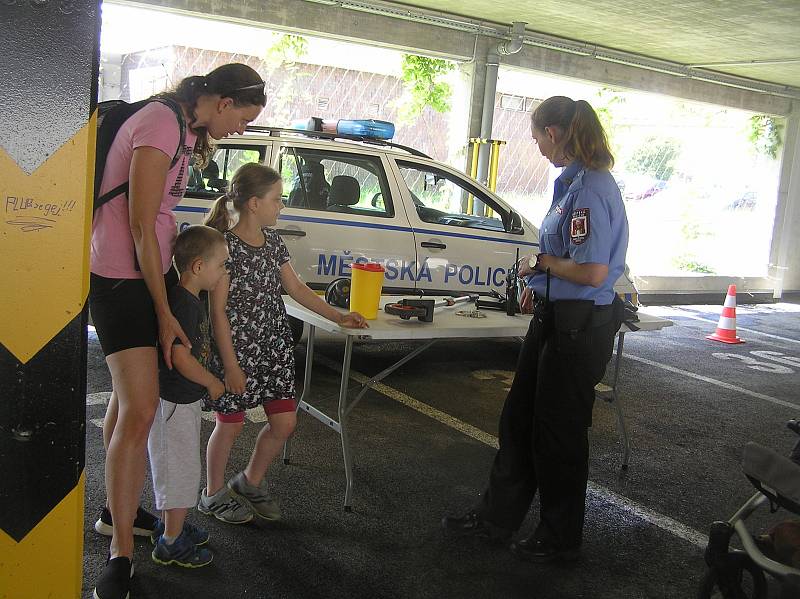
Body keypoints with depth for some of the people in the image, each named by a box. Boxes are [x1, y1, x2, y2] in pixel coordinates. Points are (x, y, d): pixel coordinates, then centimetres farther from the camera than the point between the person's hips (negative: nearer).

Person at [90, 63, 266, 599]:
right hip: (120, 277, -10)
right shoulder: (160, 126, -18)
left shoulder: (184, 128, 13)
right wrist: (164, 314, -16)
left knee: (128, 398, 18)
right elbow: (140, 225, -20)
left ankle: (117, 510, 33)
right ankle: (121, 555, -5)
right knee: (140, 410, -14)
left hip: (148, 271, 10)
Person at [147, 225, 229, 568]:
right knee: (182, 470, 2)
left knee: (177, 467, 23)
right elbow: (181, 358, -27)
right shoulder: (183, 303, -24)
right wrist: (213, 383, -14)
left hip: (183, 398, 10)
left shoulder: (191, 299, 7)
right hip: (176, 401, -10)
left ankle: (170, 525, 39)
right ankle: (170, 544, 15)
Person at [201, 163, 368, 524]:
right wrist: (231, 365, -16)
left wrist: (337, 317, 10)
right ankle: (214, 493, 29)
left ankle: (250, 484, 30)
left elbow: (295, 287, 13)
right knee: (231, 424, 6)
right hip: (237, 347, -7)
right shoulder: (225, 245, -16)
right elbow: (218, 310, -15)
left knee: (284, 422, 7)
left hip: (273, 345, 7)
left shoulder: (272, 241, 6)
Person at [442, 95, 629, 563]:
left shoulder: (591, 188, -22)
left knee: (559, 434, 6)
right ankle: (497, 518, 32)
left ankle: (561, 538, 27)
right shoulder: (573, 181, 9)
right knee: (519, 419, 17)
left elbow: (593, 272, -28)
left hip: (580, 327, -10)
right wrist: (540, 284, 10)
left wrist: (541, 263, -12)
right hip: (554, 317, 10)